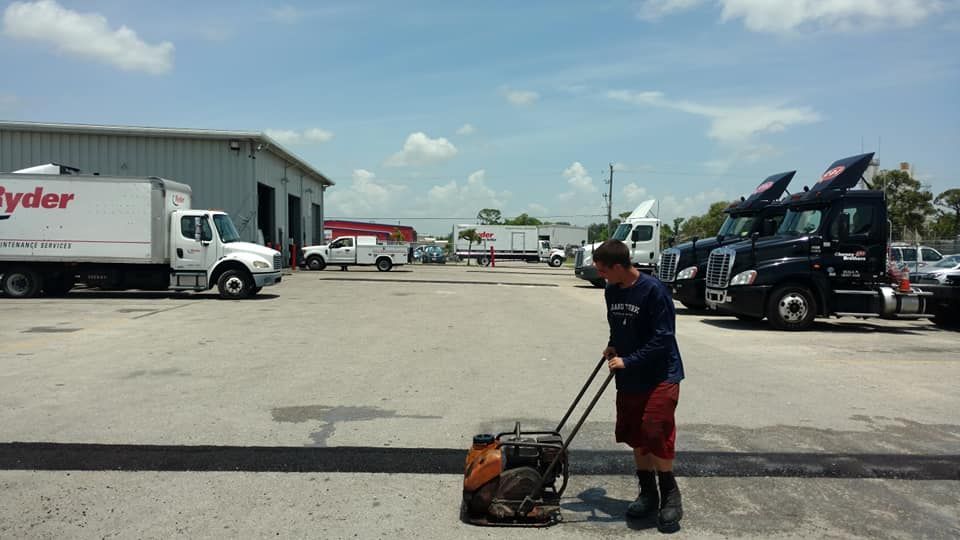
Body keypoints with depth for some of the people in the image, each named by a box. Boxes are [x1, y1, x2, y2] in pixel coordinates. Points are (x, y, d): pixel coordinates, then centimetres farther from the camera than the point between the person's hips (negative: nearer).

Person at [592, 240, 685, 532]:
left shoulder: (653, 290, -19)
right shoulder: (611, 291, 3)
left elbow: (663, 338, -20)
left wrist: (628, 361, -23)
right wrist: (612, 346, 1)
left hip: (660, 376, -7)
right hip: (629, 379, 7)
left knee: (655, 436, -11)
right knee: (635, 437, 11)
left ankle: (670, 496, 9)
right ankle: (648, 494, 26)